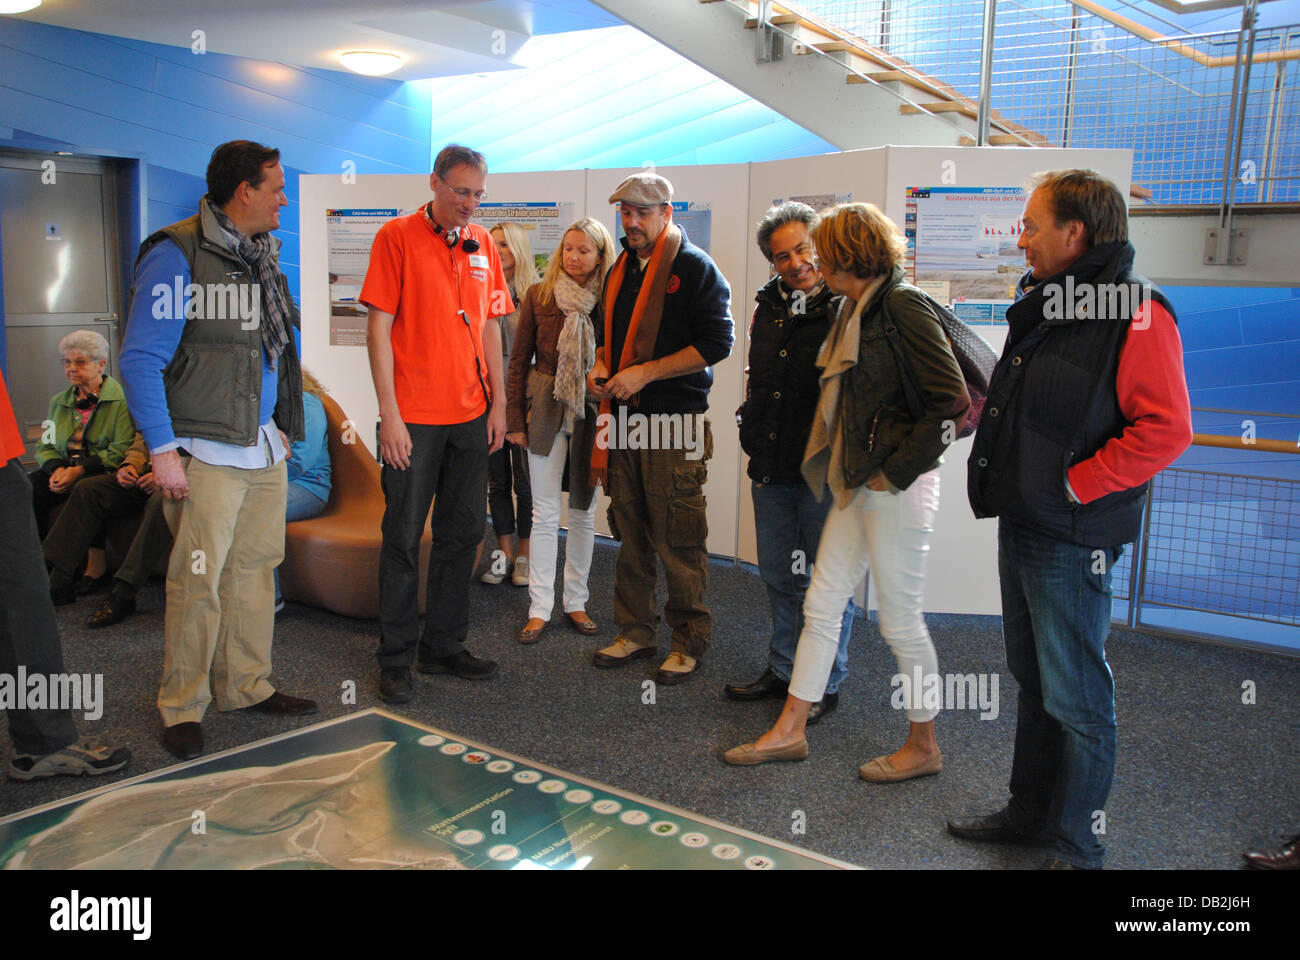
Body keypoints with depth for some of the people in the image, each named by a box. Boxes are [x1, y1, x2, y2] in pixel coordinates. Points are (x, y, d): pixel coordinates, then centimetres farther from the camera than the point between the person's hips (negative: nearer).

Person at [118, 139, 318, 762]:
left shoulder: (262, 254, 14)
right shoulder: (176, 255, -11)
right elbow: (140, 360, -13)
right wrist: (162, 451, -16)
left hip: (264, 446, 8)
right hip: (207, 452, -8)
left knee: (255, 569, 12)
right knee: (198, 581, -4)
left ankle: (247, 687, 24)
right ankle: (182, 709, 10)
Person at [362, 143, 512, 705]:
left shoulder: (481, 243, 11)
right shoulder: (397, 237, -4)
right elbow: (379, 328, -8)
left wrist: (498, 403, 10)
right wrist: (390, 413, -14)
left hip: (472, 414, 6)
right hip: (414, 417, -5)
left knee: (462, 533, 11)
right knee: (404, 537, 1)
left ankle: (444, 646, 25)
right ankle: (396, 658, 14)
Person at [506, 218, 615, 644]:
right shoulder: (539, 295, 0)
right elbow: (519, 359, 3)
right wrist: (514, 418, -1)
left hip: (591, 413, 1)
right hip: (546, 410, 0)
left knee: (584, 512, 10)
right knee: (545, 513, 2)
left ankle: (576, 601, 22)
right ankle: (539, 608, 10)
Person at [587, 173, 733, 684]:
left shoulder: (695, 267, -6)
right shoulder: (621, 270, 17)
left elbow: (716, 343, -13)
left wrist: (644, 373, -16)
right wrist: (601, 367, 5)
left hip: (675, 422, -7)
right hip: (624, 418, 7)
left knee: (678, 541, -3)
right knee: (630, 535, 12)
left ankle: (690, 640, 11)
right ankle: (636, 631, 24)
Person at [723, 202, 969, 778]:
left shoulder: (902, 305, -14)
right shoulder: (857, 309, 13)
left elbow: (952, 401, -19)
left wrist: (896, 471, -16)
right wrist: (855, 471, 13)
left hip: (897, 490, -9)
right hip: (859, 485, 9)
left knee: (900, 618, 3)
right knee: (821, 605, 12)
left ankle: (923, 747, 22)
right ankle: (790, 732, 23)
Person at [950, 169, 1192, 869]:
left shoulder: (1136, 314, -16)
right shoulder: (1042, 303, 12)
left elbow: (1166, 430, -23)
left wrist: (1074, 485, -20)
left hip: (1074, 537, -9)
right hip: (1022, 524, 9)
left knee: (1076, 696, 2)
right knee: (1034, 681, 19)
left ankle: (1075, 846, 18)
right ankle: (1030, 814, 34)